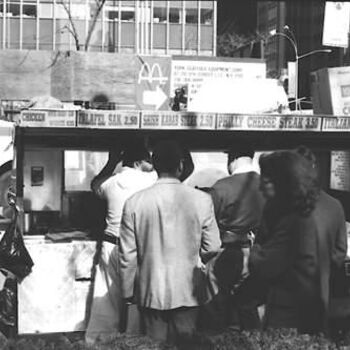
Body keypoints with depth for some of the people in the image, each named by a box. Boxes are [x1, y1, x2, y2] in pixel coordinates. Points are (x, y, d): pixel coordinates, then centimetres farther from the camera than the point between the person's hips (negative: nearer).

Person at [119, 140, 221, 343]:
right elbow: (212, 248, -3)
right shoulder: (201, 200, -8)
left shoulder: (134, 203, -7)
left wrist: (128, 292, 9)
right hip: (188, 293, 0)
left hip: (150, 293, 1)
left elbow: (128, 255, -3)